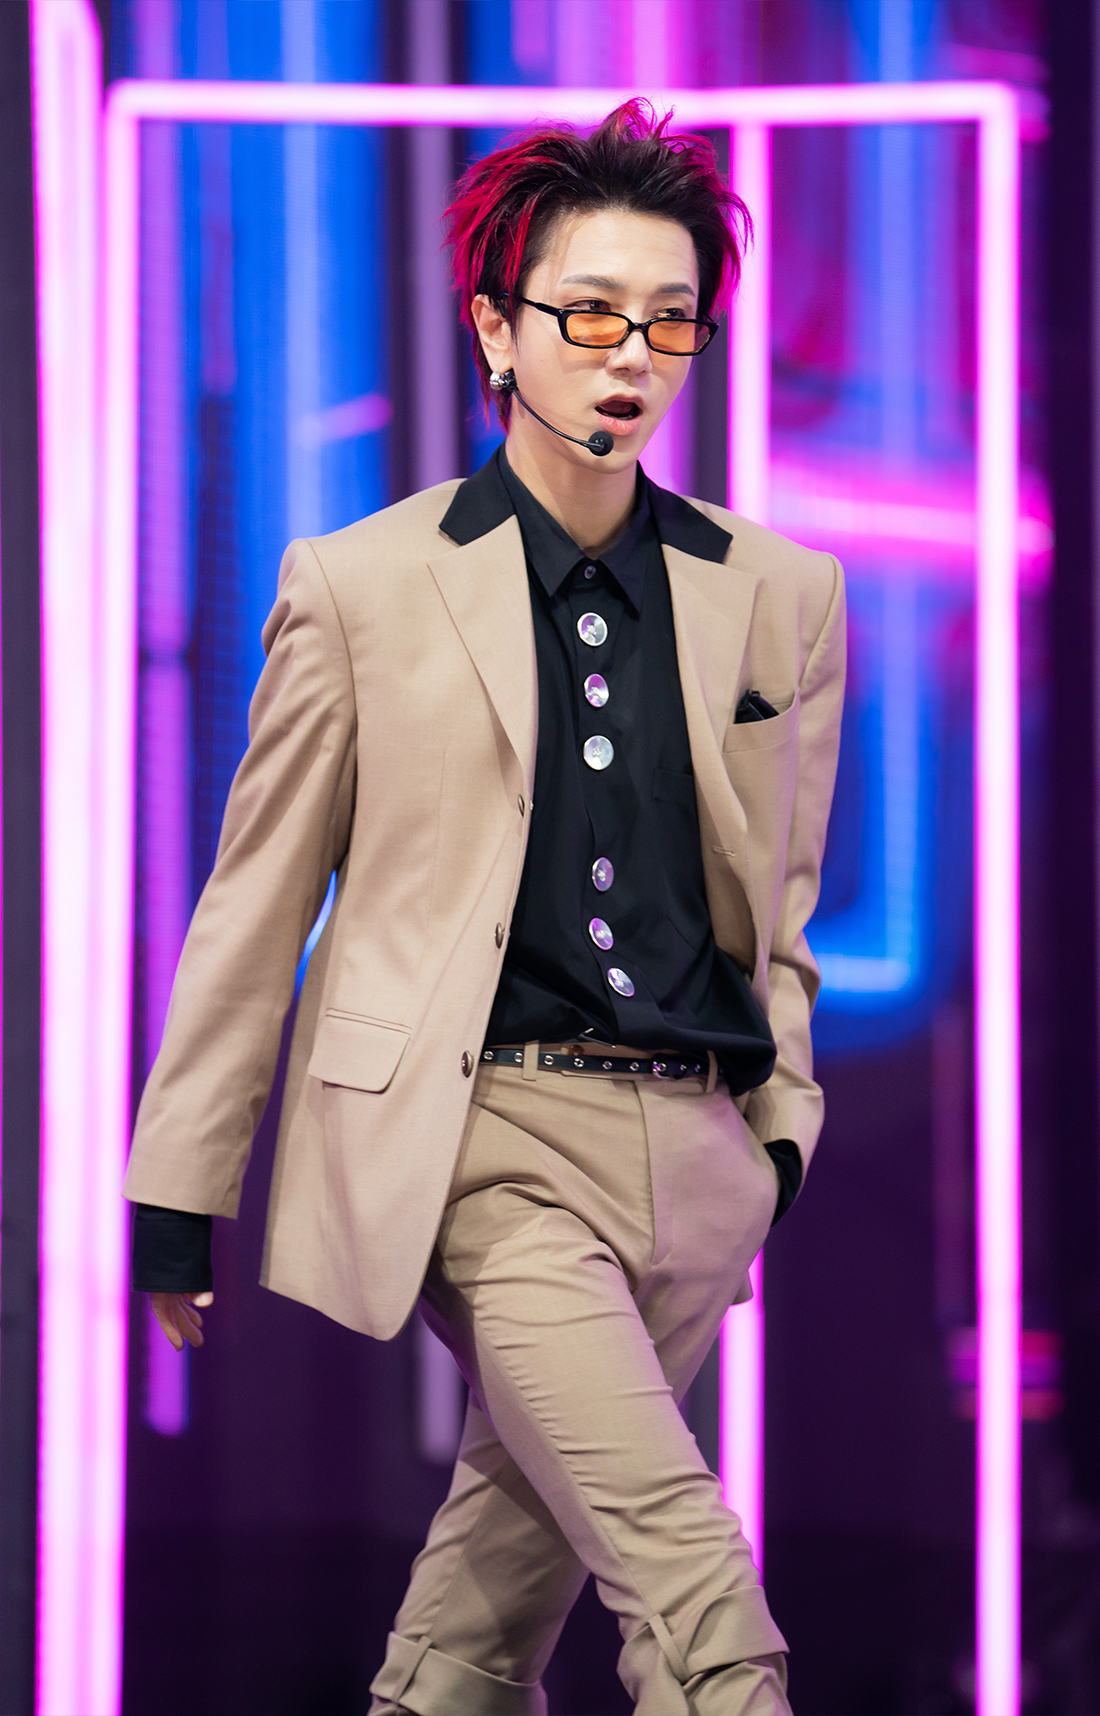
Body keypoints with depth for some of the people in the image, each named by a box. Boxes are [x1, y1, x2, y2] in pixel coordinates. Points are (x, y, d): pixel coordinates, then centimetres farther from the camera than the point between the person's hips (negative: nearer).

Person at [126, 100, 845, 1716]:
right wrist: (178, 1195, 6)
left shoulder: (780, 595, 9)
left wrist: (780, 1132, 13)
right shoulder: (361, 584, 0)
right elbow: (255, 901, 4)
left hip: (690, 1157, 4)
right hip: (484, 1142, -4)